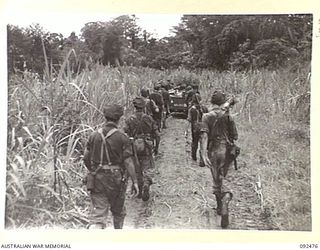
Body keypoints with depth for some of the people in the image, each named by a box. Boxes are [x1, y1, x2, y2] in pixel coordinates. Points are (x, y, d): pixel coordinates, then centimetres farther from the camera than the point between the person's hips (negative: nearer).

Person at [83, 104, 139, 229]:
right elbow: (128, 161, -13)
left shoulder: (94, 135, 1)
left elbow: (86, 158, 5)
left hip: (97, 180, 2)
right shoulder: (122, 137, -10)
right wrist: (135, 182, -9)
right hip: (116, 179, -2)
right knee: (118, 211, 20)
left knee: (98, 212, 2)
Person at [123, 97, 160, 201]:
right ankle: (146, 185, -16)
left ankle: (139, 191, 23)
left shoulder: (129, 120, -5)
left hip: (134, 148, 1)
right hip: (146, 148, -1)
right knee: (148, 169, 10)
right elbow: (157, 135, -1)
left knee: (137, 171, 15)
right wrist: (156, 147, 13)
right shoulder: (149, 119, -3)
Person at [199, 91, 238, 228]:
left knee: (216, 181, 13)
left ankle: (220, 207, 25)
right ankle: (225, 198, -25)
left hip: (213, 151, 0)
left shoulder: (207, 117, -4)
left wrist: (204, 154, -20)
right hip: (226, 150, 0)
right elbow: (235, 136, 3)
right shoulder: (228, 116, -1)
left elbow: (204, 135, -16)